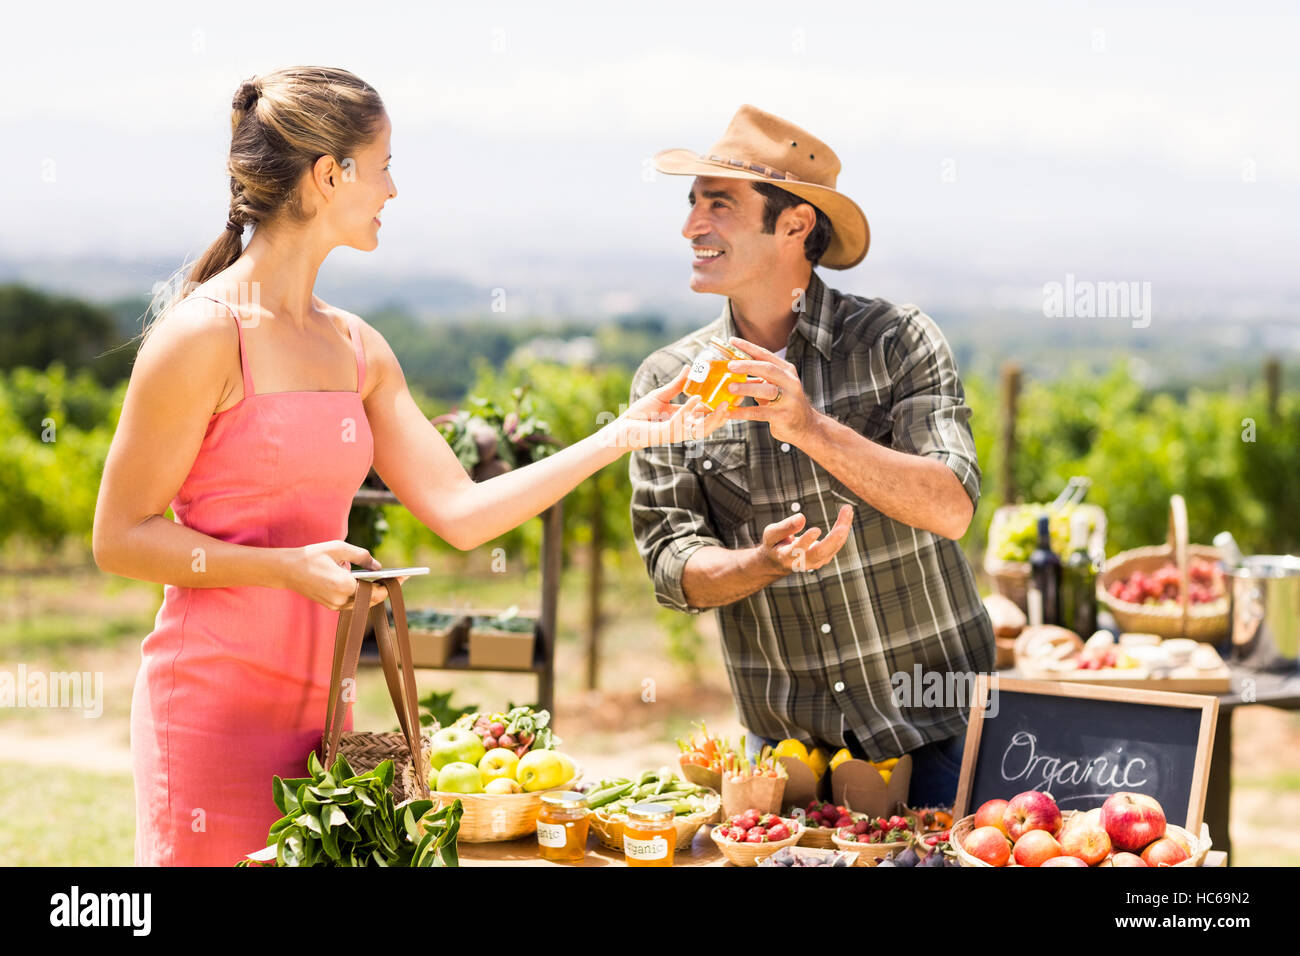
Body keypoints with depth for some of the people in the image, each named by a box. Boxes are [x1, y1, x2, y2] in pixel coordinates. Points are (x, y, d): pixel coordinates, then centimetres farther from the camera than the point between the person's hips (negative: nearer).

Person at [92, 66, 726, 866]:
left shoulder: (357, 349, 12)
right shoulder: (203, 335, -10)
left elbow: (460, 511, 9)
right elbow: (120, 537, -9)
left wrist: (620, 437, 6)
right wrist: (289, 567, -19)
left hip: (316, 701, 7)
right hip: (212, 701, -7)